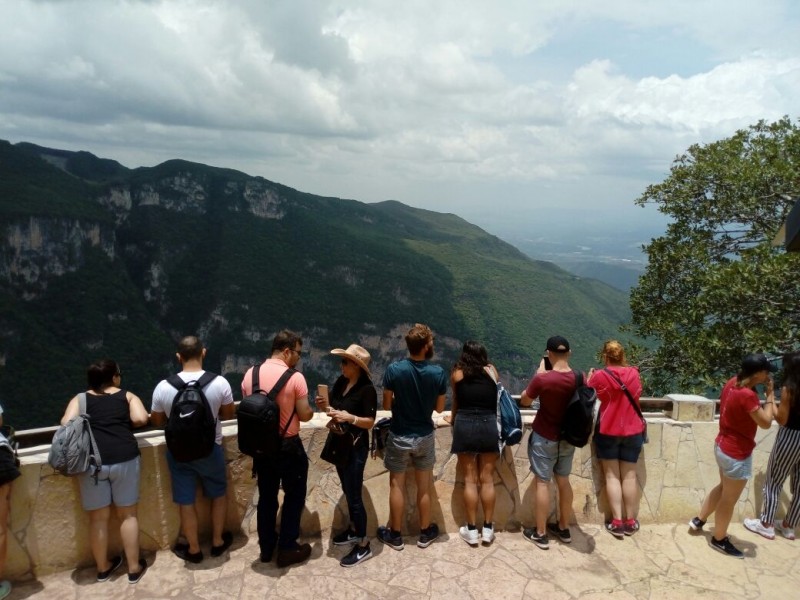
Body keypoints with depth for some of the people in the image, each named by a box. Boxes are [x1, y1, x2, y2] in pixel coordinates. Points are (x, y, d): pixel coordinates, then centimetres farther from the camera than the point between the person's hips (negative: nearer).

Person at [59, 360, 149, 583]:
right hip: (124, 458, -1)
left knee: (98, 517, 14)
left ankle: (103, 567, 30)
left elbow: (66, 424, -1)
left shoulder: (80, 399, 13)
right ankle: (134, 567, 19)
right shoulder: (127, 396, 10)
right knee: (128, 514, 11)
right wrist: (123, 424, 15)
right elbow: (141, 419, -5)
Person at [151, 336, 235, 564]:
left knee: (186, 501, 17)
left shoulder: (163, 387, -14)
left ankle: (193, 549, 32)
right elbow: (228, 414, -2)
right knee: (219, 493, 22)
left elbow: (157, 421, 0)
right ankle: (218, 542, 34)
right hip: (210, 449, -1)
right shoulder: (219, 383, -18)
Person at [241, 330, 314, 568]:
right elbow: (304, 415, -13)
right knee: (294, 496, 12)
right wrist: (312, 409, 8)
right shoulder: (295, 377, -18)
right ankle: (287, 549, 18)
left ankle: (266, 547, 30)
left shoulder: (250, 374, -2)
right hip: (288, 446, -5)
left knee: (266, 496, 19)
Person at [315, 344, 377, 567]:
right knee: (347, 490, 21)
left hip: (356, 447, -8)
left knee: (354, 495, -2)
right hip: (338, 443, 8)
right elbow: (335, 409, 10)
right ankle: (353, 529, 39)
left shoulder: (367, 389, -19)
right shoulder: (340, 382, 2)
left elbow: (370, 422, -17)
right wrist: (326, 406, -11)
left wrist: (350, 417, -32)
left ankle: (363, 546, 10)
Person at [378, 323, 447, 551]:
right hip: (425, 436, 1)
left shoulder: (394, 369, -18)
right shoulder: (438, 373, -14)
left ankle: (395, 535, 26)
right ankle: (425, 533, 31)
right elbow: (439, 408, -2)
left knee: (397, 485, 13)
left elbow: (386, 405, -8)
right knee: (424, 486, 16)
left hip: (399, 436, -1)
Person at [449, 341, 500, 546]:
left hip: (465, 425, -1)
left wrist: (453, 419, 39)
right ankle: (487, 529, 16)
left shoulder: (457, 373, 9)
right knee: (487, 480, 9)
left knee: (470, 480, 4)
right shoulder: (492, 371, 11)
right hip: (489, 425, 1)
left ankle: (472, 530, 10)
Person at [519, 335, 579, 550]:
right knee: (563, 480, 18)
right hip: (568, 438, 5)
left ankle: (540, 534, 13)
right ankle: (563, 528, 30)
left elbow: (524, 401, -7)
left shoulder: (543, 379, -23)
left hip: (545, 438, -5)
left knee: (542, 482, 5)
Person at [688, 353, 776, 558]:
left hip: (723, 446, 9)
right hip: (737, 454, -9)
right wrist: (770, 394, -15)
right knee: (729, 499, 11)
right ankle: (719, 539, 28)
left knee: (723, 488, 29)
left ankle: (698, 520, 41)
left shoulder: (732, 383, -2)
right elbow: (766, 422, -21)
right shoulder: (747, 395, -30)